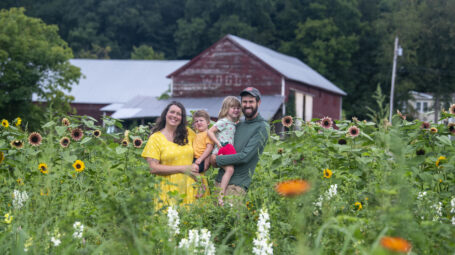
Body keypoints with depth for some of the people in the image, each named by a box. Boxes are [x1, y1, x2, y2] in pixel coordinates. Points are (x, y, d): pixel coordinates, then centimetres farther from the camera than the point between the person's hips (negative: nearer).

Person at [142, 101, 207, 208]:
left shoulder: (188, 133, 12)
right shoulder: (155, 138, 1)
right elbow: (153, 168, -7)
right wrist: (183, 169, -11)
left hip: (190, 188, 3)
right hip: (168, 190, -3)